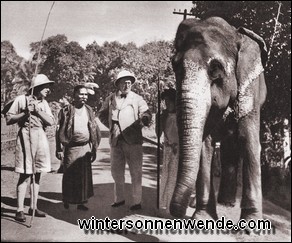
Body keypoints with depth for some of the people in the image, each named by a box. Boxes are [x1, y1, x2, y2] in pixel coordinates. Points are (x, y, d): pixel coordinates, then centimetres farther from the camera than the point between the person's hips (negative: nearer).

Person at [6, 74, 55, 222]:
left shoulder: (44, 103, 13)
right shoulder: (21, 99, -1)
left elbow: (51, 121, 2)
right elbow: (8, 119, -1)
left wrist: (38, 111, -8)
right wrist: (24, 113, -12)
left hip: (41, 137, 5)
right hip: (26, 136, -5)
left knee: (37, 174, 9)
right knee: (25, 175, -7)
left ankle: (33, 207, 19)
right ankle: (20, 210, -2)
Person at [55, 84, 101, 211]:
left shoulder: (89, 110, 9)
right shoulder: (66, 110, -3)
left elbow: (94, 130, 13)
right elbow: (59, 130, -4)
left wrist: (94, 148, 10)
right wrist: (59, 149, -8)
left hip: (85, 147, 4)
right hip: (71, 148, -3)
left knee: (85, 176, 5)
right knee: (69, 176, 4)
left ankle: (81, 202, 16)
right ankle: (67, 200, 22)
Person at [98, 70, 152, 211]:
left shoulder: (137, 99, 2)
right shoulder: (111, 99, 11)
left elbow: (145, 112, -10)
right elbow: (102, 114, 21)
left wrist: (144, 119, -33)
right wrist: (111, 126, 8)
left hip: (133, 141, -4)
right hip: (115, 141, 4)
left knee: (135, 173, 1)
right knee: (116, 172, 14)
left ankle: (137, 202, 10)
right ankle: (119, 199, 30)